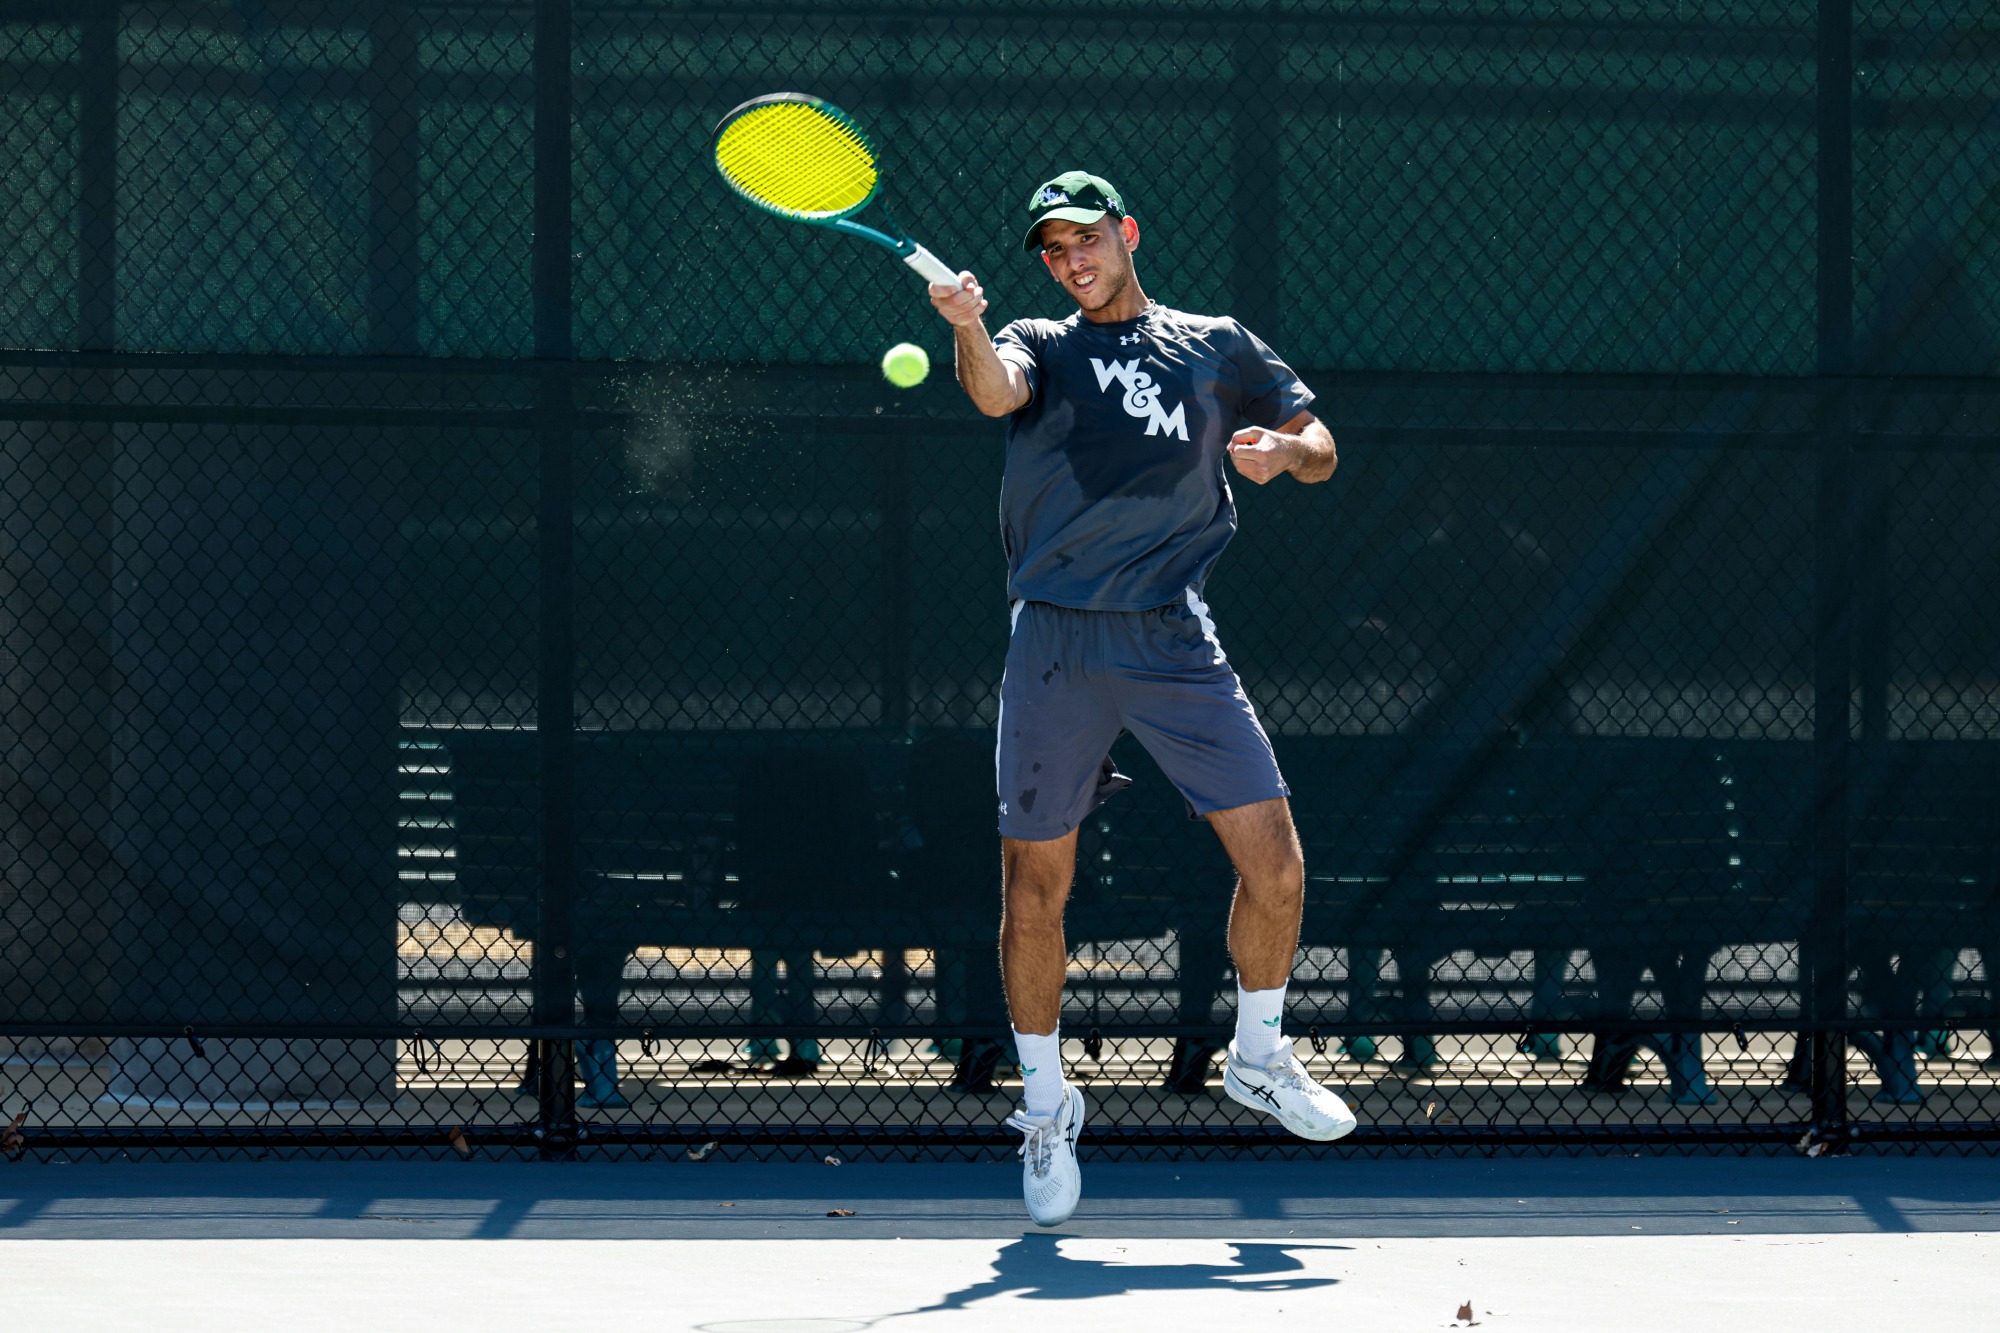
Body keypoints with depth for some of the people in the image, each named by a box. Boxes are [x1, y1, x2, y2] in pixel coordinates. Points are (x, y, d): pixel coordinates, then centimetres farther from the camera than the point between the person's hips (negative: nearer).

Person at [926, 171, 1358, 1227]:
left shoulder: (1217, 347, 16)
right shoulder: (1042, 345, 11)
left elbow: (1319, 451, 20)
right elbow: (996, 389, -12)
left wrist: (1284, 447, -4)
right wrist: (966, 329, -34)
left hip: (1177, 642, 1)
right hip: (1056, 643, -1)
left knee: (1275, 866, -6)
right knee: (1035, 892, 2)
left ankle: (1258, 1060, 17)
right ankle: (1045, 1105, 20)